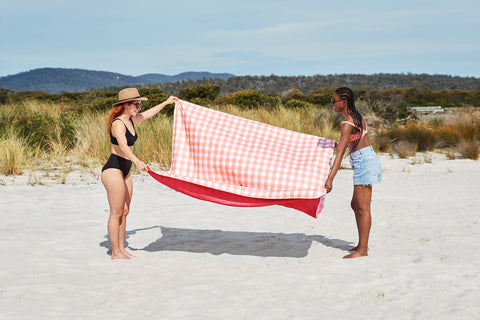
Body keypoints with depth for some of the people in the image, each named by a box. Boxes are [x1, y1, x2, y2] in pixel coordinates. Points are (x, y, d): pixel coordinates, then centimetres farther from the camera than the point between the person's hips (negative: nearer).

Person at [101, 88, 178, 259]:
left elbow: (149, 113, 30)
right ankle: (115, 253, 1)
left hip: (124, 171, 9)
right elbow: (123, 147, -35)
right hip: (113, 170, -9)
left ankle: (121, 249, 18)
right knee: (116, 213, -5)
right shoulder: (118, 124, -18)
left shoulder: (131, 120, 10)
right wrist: (137, 161, -50)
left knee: (124, 211, 11)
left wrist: (166, 102, 40)